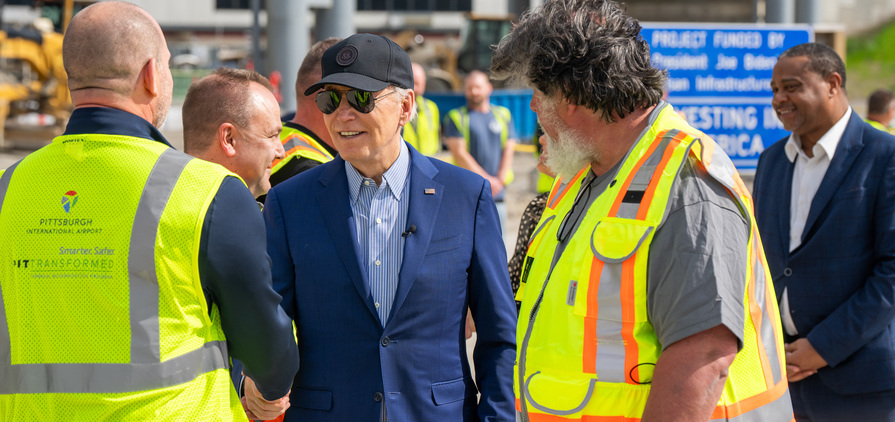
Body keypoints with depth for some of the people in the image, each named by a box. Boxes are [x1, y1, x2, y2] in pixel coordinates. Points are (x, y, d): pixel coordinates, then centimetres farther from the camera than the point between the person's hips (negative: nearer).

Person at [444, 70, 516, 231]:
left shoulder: (503, 115, 15)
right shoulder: (456, 117, 4)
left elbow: (508, 151, 9)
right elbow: (459, 153, -5)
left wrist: (500, 180, -6)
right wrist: (486, 179, -11)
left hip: (498, 193, 3)